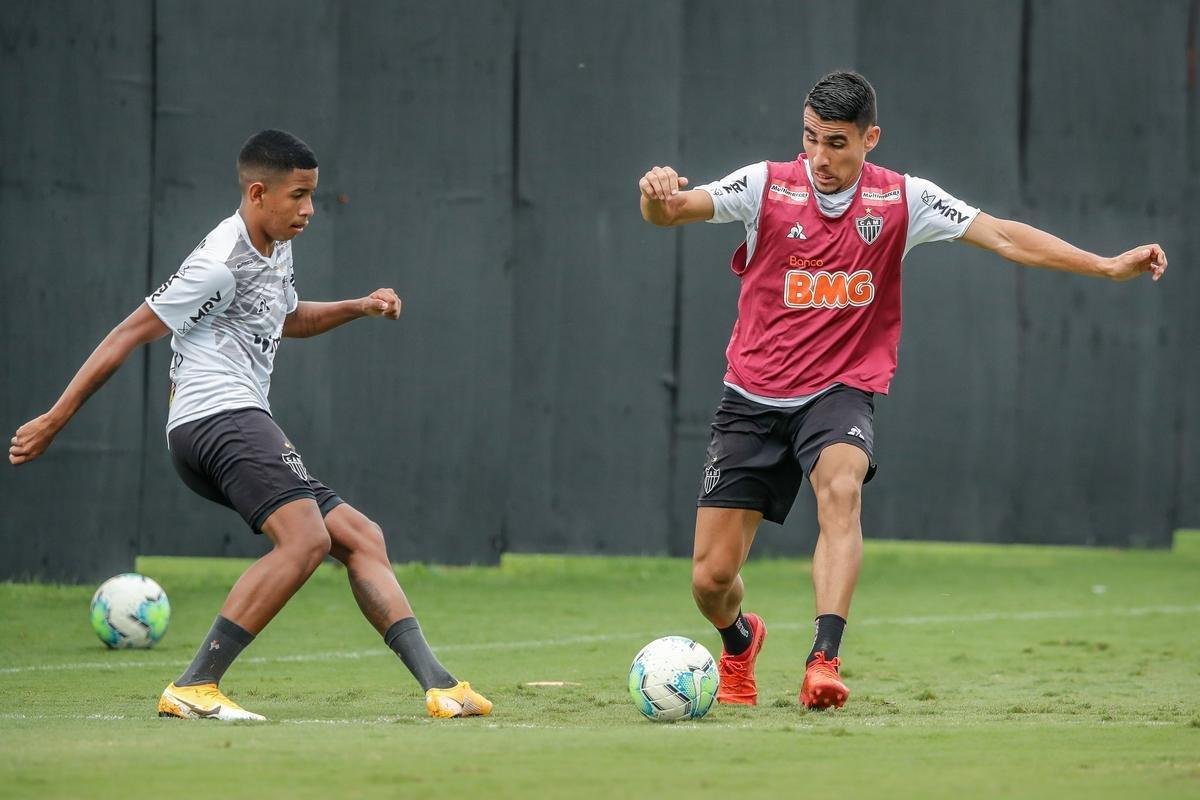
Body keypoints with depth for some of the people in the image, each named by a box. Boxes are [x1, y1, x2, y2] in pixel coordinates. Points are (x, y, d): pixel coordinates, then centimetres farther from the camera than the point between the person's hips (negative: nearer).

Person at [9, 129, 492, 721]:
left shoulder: (275, 250, 20)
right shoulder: (221, 264, -11)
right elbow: (128, 336, -9)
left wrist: (359, 307, 25)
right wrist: (53, 421, -8)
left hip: (242, 424, 11)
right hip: (218, 418, -11)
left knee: (361, 539, 4)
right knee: (305, 538, -27)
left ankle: (437, 687, -4)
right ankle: (193, 689, -28)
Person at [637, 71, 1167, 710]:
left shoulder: (901, 200, -3)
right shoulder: (767, 186, -7)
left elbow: (1006, 237, -2)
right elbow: (673, 210, -17)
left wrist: (1107, 266, -10)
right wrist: (660, 196, -43)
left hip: (840, 391, 0)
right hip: (753, 397, 0)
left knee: (841, 488, -35)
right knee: (711, 577, -1)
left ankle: (823, 661, -40)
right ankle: (739, 641, 35)